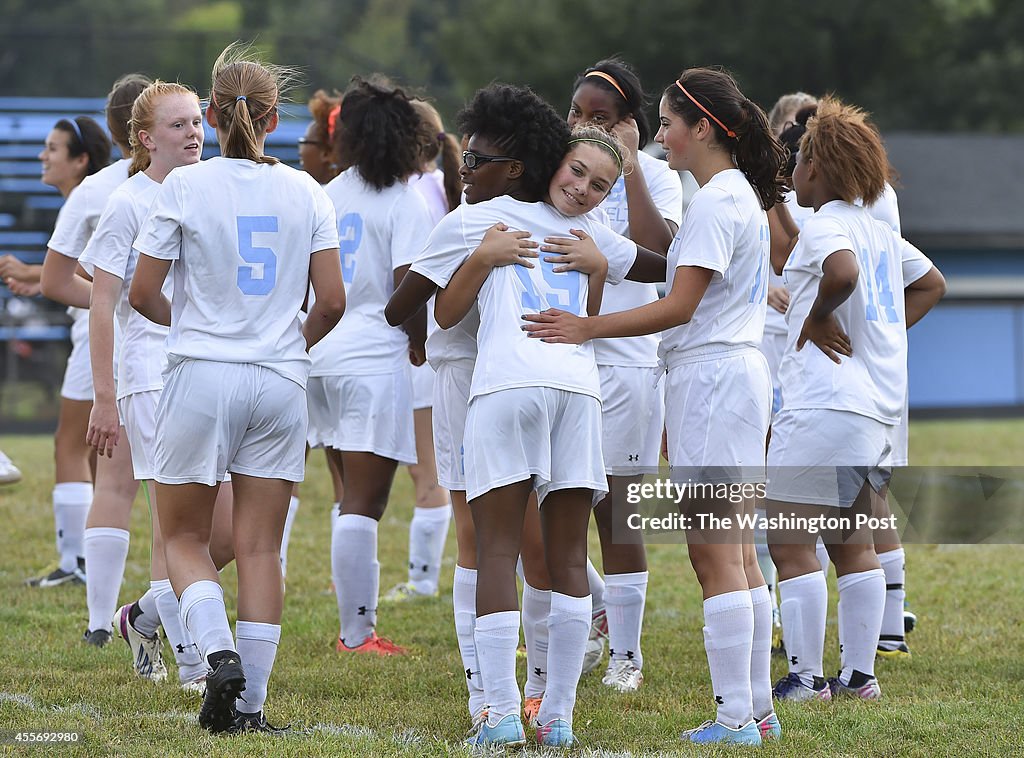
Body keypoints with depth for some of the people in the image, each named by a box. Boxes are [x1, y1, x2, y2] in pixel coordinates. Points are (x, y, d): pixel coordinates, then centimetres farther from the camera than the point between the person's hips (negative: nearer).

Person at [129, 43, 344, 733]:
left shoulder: (184, 187, -5)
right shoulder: (305, 192, 2)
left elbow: (142, 295, -3)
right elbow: (332, 301, 1)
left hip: (201, 375, -2)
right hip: (279, 383, 2)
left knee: (184, 536, 11)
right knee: (260, 546, 6)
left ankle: (219, 652, -14)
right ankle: (250, 704, 3)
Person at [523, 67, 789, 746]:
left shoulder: (715, 202, -15)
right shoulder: (746, 194, 16)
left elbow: (679, 307, -19)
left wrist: (586, 328, -19)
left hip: (712, 378, -10)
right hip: (740, 371, 10)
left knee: (716, 557, -8)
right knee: (737, 556, 12)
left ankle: (736, 717, -8)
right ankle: (758, 708, 14)